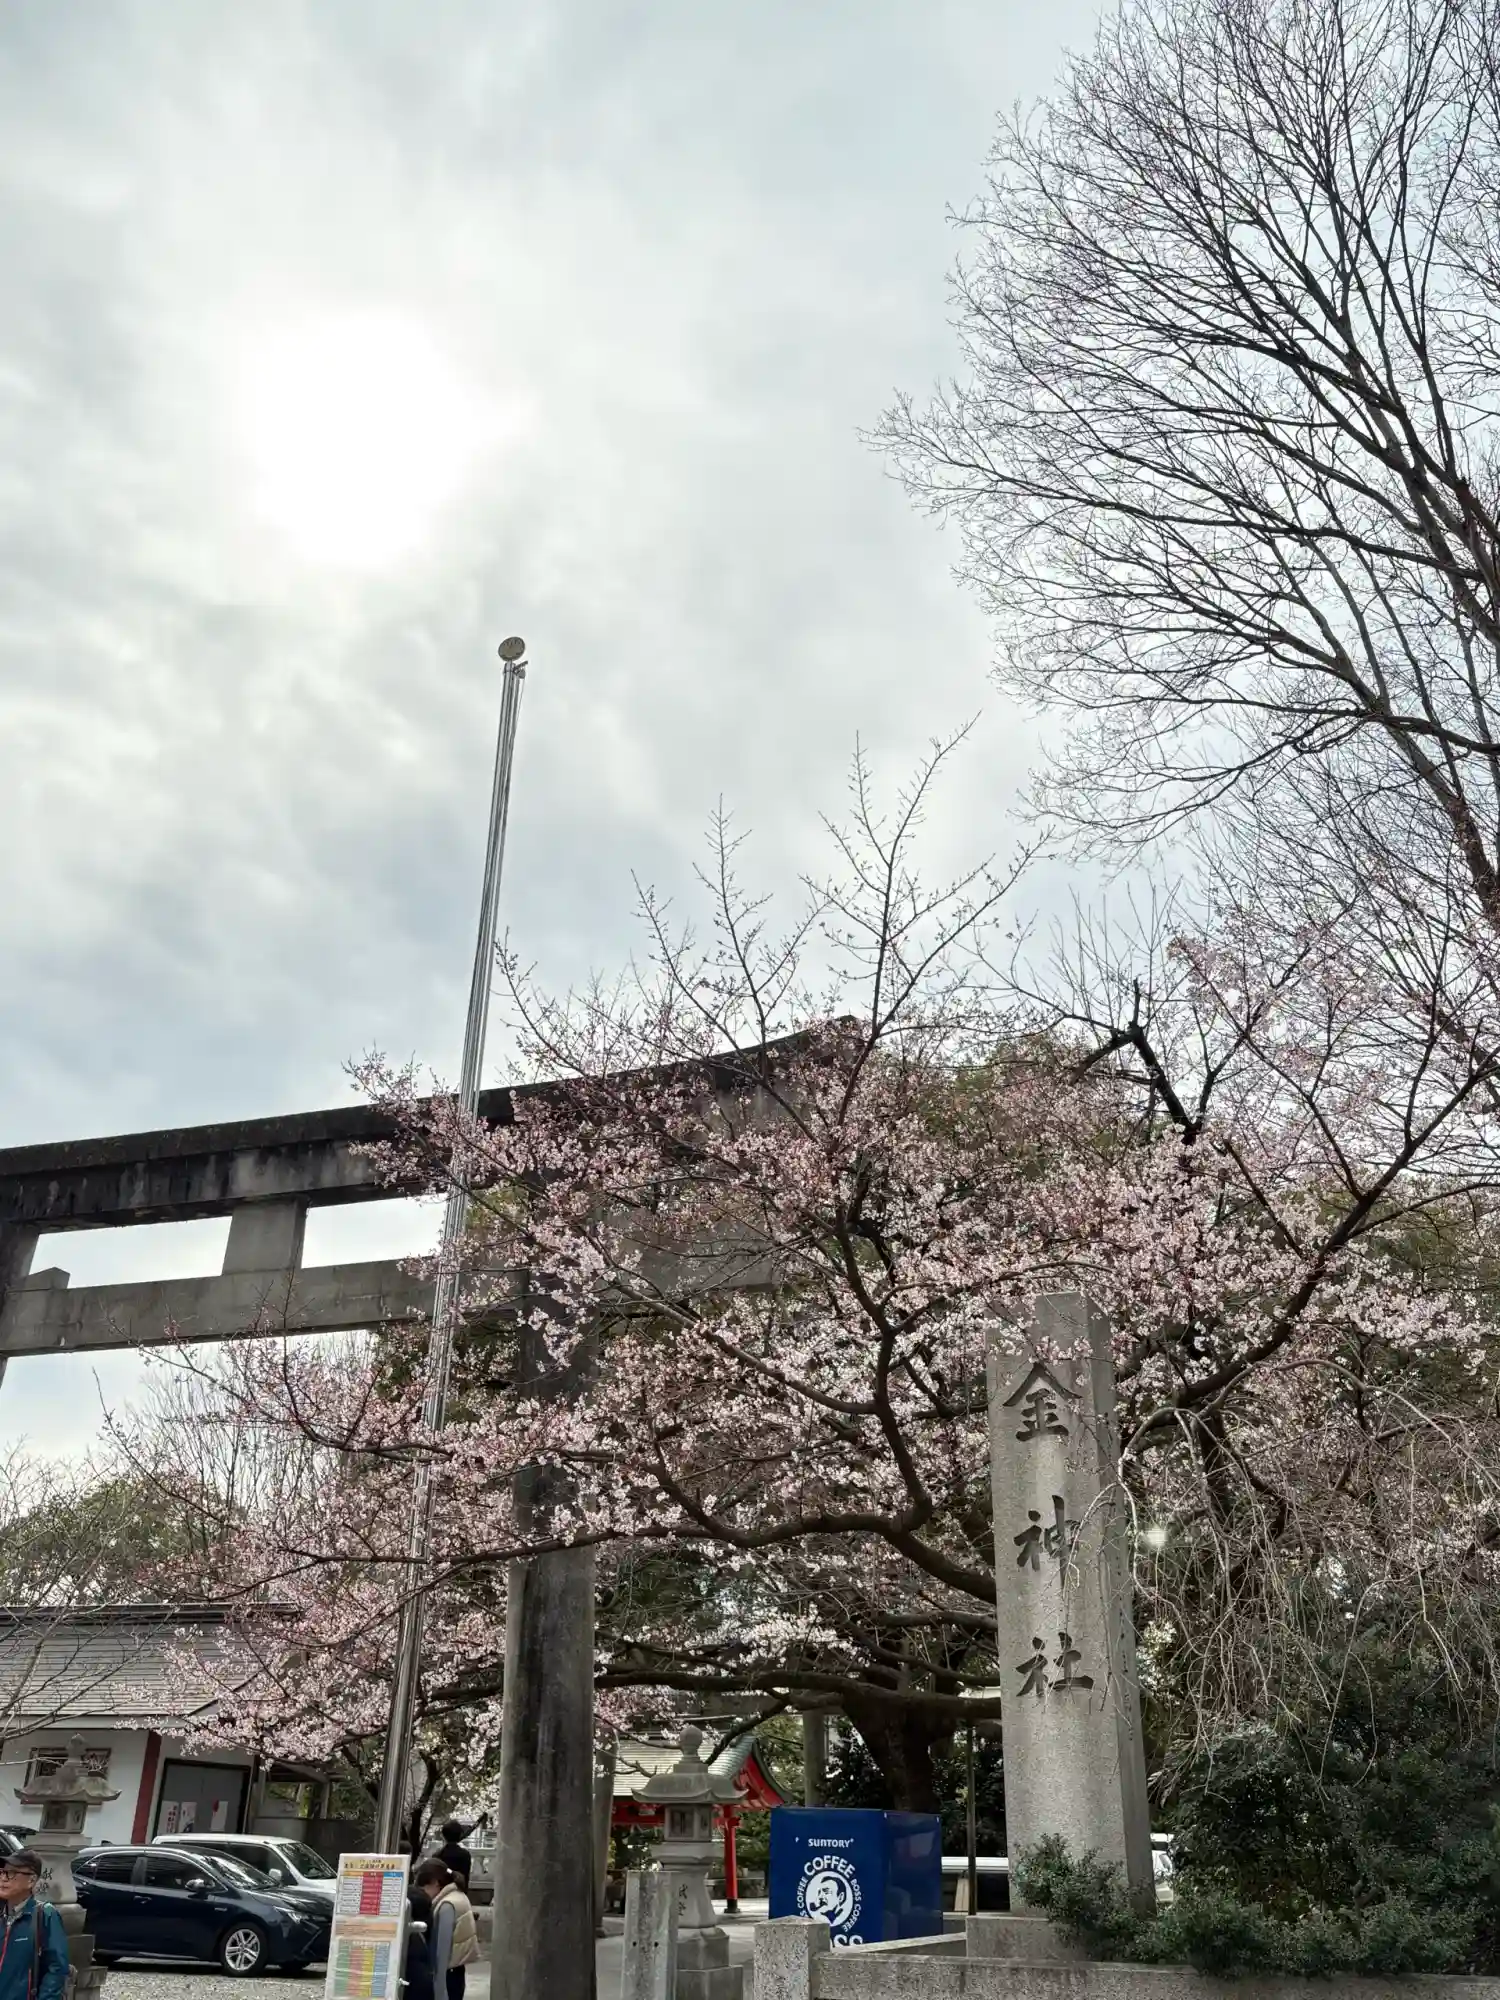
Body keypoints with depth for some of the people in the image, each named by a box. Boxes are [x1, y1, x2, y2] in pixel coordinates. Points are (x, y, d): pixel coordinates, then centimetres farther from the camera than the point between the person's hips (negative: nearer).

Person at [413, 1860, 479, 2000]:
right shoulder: (458, 1897, 9)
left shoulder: (447, 1906, -19)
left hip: (447, 1975, -9)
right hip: (456, 1972, 9)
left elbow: (442, 1949, -20)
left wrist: (438, 1987, -18)